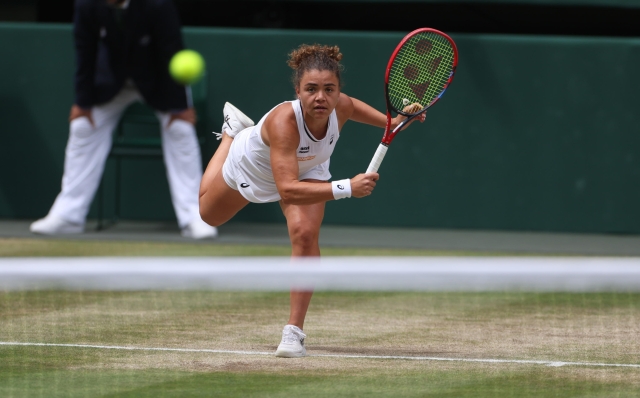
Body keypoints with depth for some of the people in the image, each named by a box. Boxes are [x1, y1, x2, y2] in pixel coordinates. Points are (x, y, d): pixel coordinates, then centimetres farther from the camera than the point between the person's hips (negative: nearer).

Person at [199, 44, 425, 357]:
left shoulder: (340, 108, -34)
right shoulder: (283, 121, -50)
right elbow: (287, 190, -56)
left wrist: (391, 122, -15)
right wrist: (347, 188, -64)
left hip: (306, 171, 2)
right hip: (249, 167, -2)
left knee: (305, 234, -26)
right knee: (209, 213, 29)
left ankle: (294, 332, -17)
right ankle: (234, 131, 52)